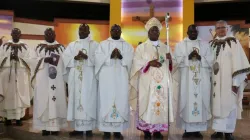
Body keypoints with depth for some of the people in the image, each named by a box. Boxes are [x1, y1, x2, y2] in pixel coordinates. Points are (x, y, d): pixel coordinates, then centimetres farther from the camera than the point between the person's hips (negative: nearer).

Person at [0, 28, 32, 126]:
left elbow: (28, 60, -2)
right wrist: (9, 57, -15)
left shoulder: (25, 47, 9)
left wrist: (18, 58, -17)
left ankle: (18, 118, 1)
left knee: (19, 96, -2)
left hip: (20, 74, 0)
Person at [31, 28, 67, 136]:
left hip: (57, 78, 0)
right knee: (43, 100, -5)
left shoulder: (61, 47, 14)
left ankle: (55, 127, -1)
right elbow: (35, 60, 2)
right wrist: (44, 60, -15)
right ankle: (45, 127, -2)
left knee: (57, 99, -4)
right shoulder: (39, 47, 13)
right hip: (43, 78, 0)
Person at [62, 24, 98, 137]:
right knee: (75, 100, 1)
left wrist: (86, 57, -20)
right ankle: (77, 127, 7)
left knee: (88, 100, -6)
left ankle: (89, 128, -2)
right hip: (75, 77, 3)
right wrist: (75, 58, -14)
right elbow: (65, 57, 4)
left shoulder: (94, 44, 8)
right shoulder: (72, 45, 17)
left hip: (88, 78, -3)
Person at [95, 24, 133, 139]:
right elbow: (98, 59, -1)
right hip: (107, 78, -1)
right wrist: (110, 56, -15)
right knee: (106, 100, -5)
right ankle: (106, 130, 1)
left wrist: (121, 57, -16)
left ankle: (118, 130, 3)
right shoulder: (103, 44, 13)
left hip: (121, 78, 1)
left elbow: (130, 60, 1)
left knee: (121, 101, -4)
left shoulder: (127, 46, 15)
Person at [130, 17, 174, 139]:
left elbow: (170, 65, 13)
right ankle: (146, 130, 6)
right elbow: (137, 64, -5)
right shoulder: (141, 47, 4)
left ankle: (157, 130, 12)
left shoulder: (165, 47, 14)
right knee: (147, 104, -4)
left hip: (162, 82, 3)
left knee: (161, 104, 2)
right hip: (147, 82, -3)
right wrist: (149, 63, -18)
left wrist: (170, 60, -9)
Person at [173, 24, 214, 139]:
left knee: (201, 102, 1)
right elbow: (177, 61, -2)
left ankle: (198, 129, 9)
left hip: (202, 80, 1)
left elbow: (210, 61, 4)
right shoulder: (180, 45, 8)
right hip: (186, 80, -1)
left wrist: (200, 58, -12)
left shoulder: (205, 45, 11)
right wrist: (188, 57, -15)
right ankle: (187, 129, 6)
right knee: (186, 102, -3)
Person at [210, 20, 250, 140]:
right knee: (217, 104, 6)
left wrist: (236, 82, -16)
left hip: (229, 79, -4)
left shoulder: (233, 42, -3)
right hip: (216, 79, 4)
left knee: (229, 105, 0)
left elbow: (238, 62, -10)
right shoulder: (212, 44, 11)